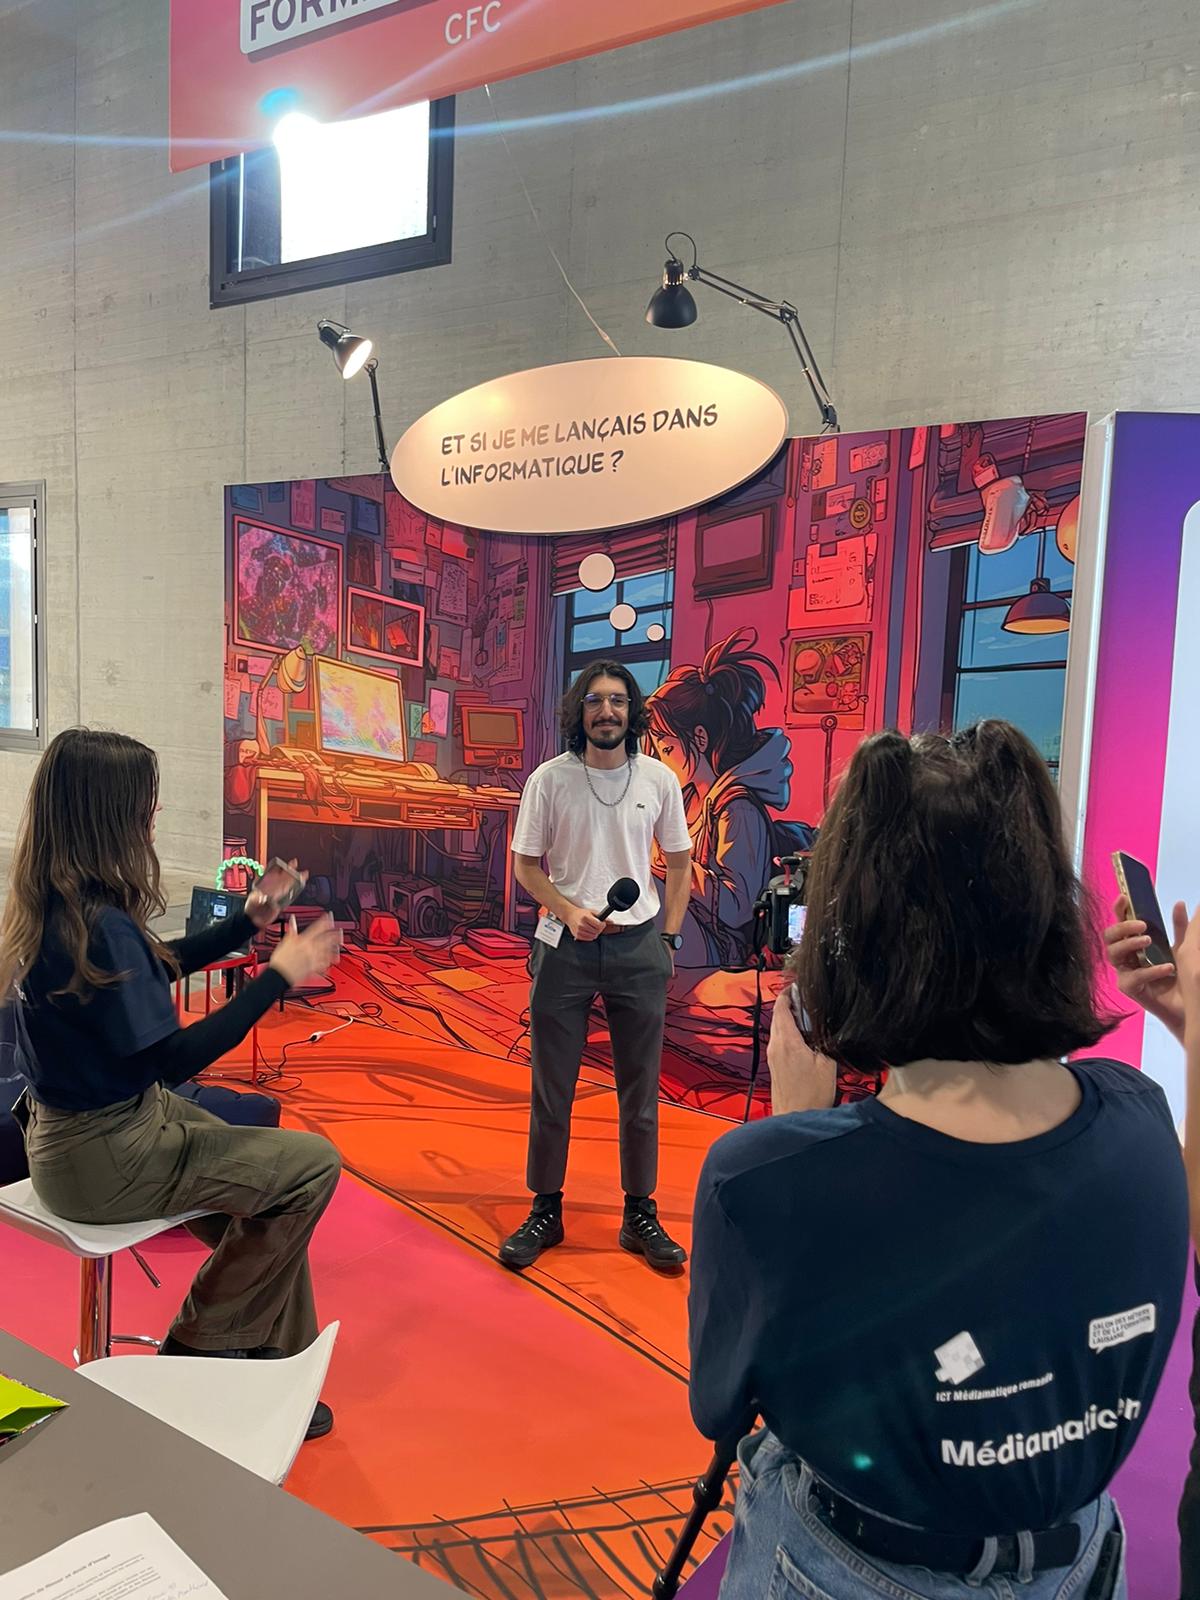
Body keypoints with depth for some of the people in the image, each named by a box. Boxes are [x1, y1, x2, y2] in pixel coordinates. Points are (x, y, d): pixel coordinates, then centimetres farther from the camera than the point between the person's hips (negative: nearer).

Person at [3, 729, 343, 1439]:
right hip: (105, 1156, -9)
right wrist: (279, 975, -20)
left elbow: (155, 967, 17)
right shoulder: (98, 925, -29)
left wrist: (249, 919, 12)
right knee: (314, 1165, -5)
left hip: (79, 1129, 9)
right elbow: (173, 1058, -25)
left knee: (274, 1193, 12)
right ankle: (195, 1348, 14)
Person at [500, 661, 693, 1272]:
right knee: (551, 1087, 7)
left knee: (641, 1089, 8)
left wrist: (669, 939, 5)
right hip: (565, 946, -1)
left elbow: (678, 864, 11)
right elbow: (525, 864, 3)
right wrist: (569, 911, -13)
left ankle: (640, 1215, 23)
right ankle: (545, 1211, 23)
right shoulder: (549, 779, -3)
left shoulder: (659, 779, 1)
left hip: (638, 947, 1)